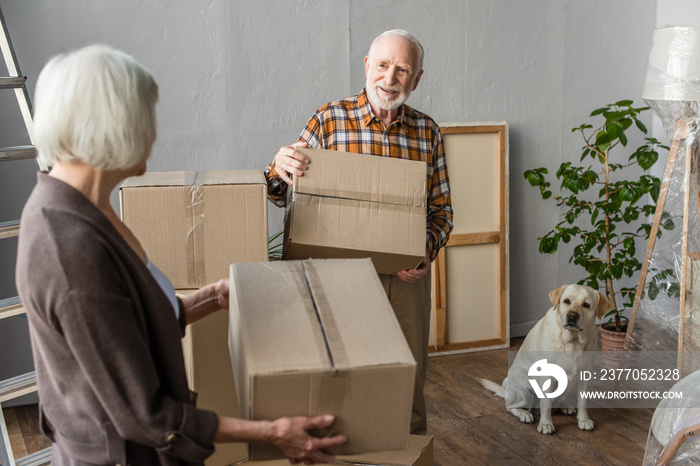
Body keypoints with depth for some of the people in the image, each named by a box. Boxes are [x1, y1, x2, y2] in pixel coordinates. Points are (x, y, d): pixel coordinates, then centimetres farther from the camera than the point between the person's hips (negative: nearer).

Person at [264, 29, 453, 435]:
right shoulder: (330, 119, -3)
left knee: (410, 380, 14)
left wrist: (428, 248, -12)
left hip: (407, 277, 2)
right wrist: (279, 169, -24)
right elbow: (282, 197, -2)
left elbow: (442, 210, 8)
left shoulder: (429, 132, 4)